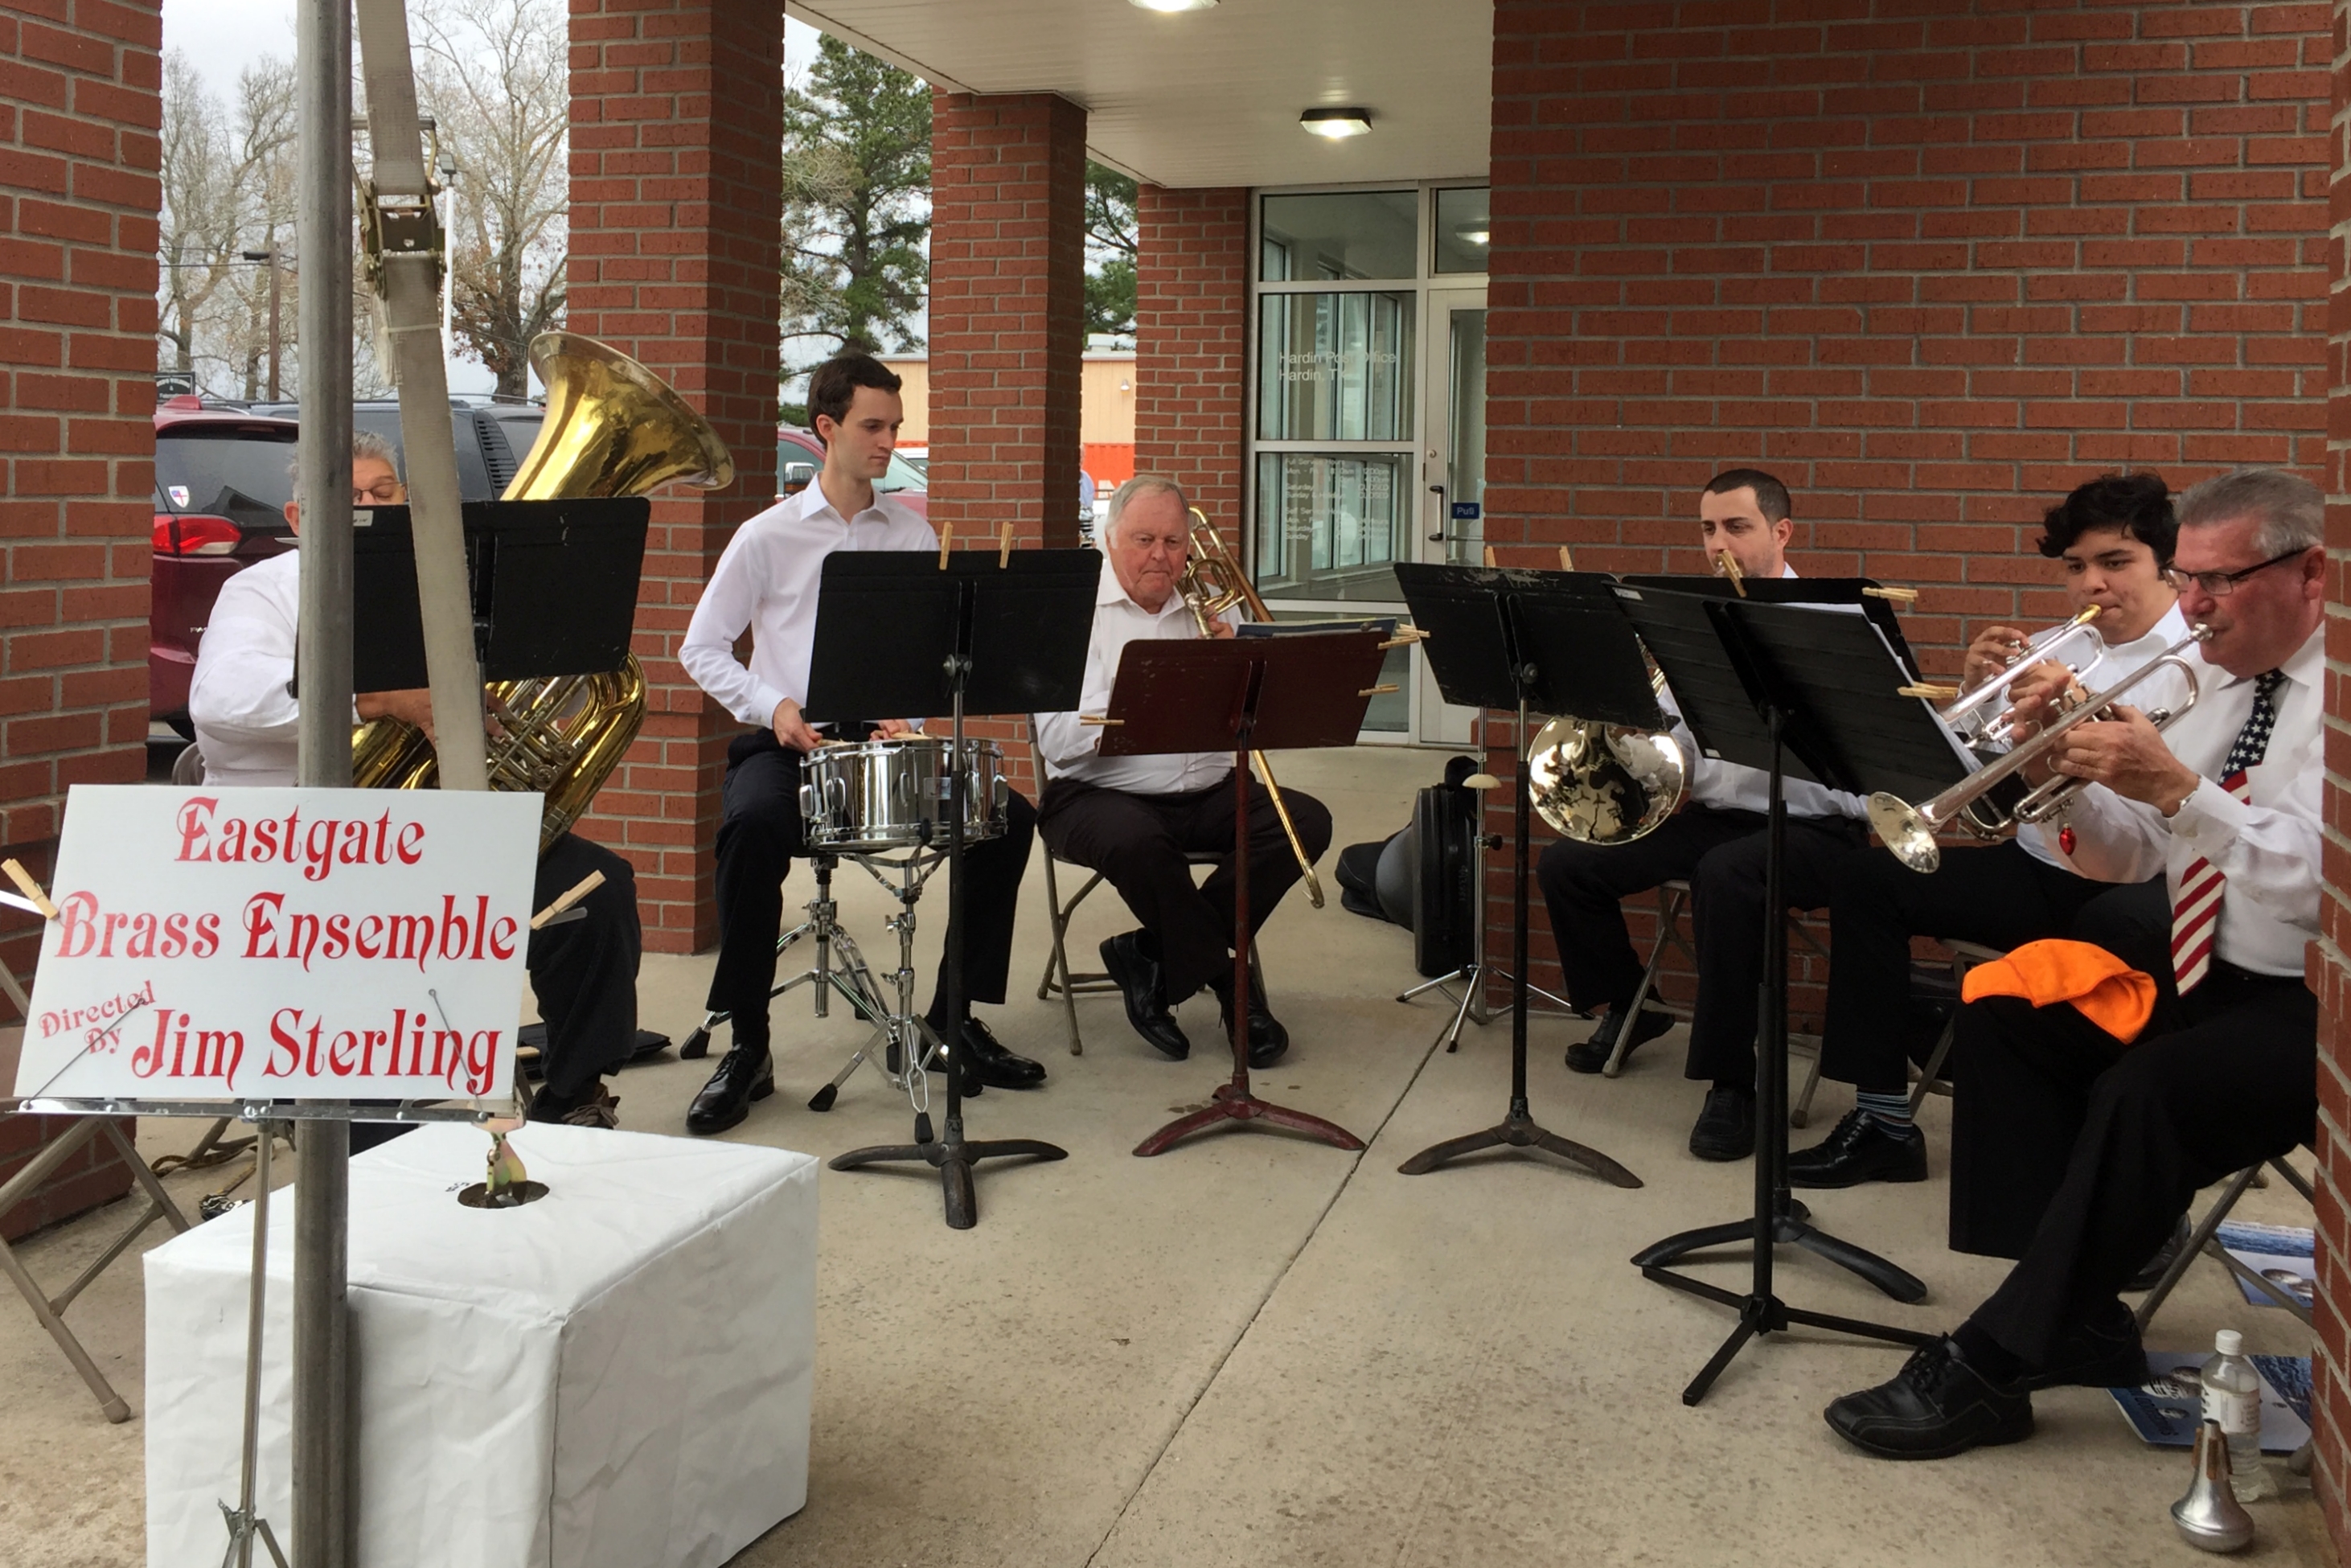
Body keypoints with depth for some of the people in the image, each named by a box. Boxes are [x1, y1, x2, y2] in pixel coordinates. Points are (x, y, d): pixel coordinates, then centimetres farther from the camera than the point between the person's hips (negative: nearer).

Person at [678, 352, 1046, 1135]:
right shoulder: (767, 537, 2)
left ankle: (955, 1018, -2)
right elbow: (701, 647, 3)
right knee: (753, 825, -35)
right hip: (788, 740, -3)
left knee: (1008, 817, -17)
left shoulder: (912, 533, 10)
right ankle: (746, 1049, -21)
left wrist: (912, 711, -13)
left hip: (888, 739, 3)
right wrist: (773, 705, -14)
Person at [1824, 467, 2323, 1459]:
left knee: (2146, 1091, -32)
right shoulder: (2212, 689, 10)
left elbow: (2318, 888, -27)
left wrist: (2177, 789, -29)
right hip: (2206, 981, 9)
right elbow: (2120, 860, 11)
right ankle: (2075, 1320, -4)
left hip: (2309, 1008, -9)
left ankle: (1986, 1371, -22)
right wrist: (2071, 774, -8)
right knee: (2001, 1022, -4)